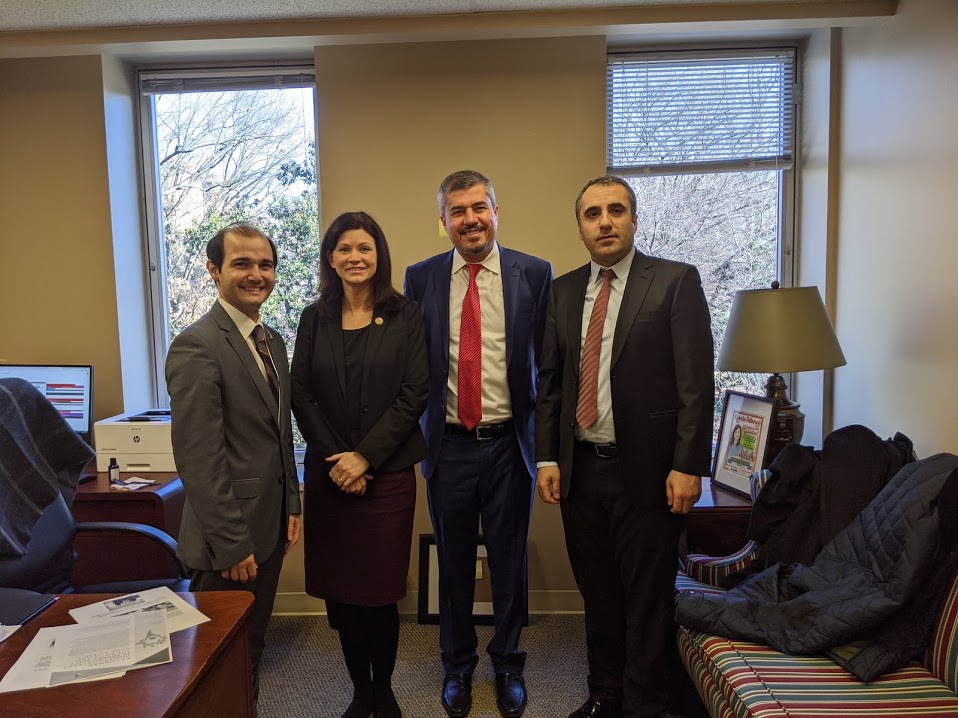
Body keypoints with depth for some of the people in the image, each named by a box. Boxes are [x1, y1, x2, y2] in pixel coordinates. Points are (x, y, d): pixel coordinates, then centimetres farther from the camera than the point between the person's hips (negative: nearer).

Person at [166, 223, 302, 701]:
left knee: (253, 644, 20)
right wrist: (231, 545, -18)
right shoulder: (197, 346, -18)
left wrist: (291, 507, 12)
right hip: (228, 542, -8)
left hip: (268, 528, 8)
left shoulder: (272, 342, 9)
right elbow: (198, 460, -21)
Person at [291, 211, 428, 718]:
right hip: (328, 472, 2)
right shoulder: (315, 318, 6)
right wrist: (336, 459, -7)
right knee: (339, 590, 8)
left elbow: (414, 394, -7)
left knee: (380, 591, 3)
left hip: (387, 472, -2)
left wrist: (365, 457, -11)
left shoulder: (405, 317, -1)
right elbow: (302, 396, 3)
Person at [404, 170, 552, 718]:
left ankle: (509, 664, 38)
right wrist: (417, 431, 2)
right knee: (454, 563, 16)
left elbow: (549, 361, -1)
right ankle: (458, 667, 38)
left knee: (510, 561, 14)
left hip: (509, 443, -1)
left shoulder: (534, 274, -3)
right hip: (449, 445, 1)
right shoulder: (421, 278, 1)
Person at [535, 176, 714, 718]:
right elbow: (550, 380, 9)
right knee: (597, 593, 18)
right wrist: (547, 458, 4)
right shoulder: (564, 290, 9)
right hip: (579, 468, 5)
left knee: (648, 601, 8)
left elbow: (696, 382, -9)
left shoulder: (677, 281, -5)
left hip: (647, 470, -4)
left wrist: (688, 466, -13)